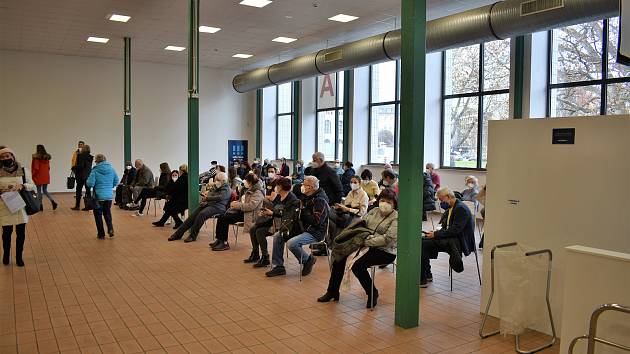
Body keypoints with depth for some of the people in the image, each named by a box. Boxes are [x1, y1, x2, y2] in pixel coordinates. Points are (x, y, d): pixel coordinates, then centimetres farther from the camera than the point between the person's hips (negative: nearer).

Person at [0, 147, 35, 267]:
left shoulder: (23, 170, -1)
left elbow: (32, 186, 0)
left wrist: (23, 186, -19)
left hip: (21, 206, 0)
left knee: (21, 233, 6)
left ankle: (19, 256, 22)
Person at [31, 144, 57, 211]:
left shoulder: (36, 157, -11)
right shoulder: (47, 157, 6)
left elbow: (35, 167, -12)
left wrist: (33, 175, -1)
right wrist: (46, 173, 17)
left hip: (39, 176, -5)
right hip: (46, 177, 5)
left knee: (39, 191, 6)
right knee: (45, 190, 14)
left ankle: (41, 206, 9)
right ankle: (53, 201, -6)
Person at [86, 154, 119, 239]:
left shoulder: (95, 170, -12)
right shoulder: (111, 169, 1)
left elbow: (90, 184, -14)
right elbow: (116, 182, 7)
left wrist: (88, 180, 7)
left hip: (98, 196, -4)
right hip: (109, 196, 4)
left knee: (98, 215, 11)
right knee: (107, 213, 20)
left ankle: (101, 234, 14)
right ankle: (110, 229, 2)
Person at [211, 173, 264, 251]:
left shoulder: (258, 192, -15)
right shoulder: (250, 190, 17)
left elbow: (251, 205, -25)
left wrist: (237, 205, -18)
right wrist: (236, 202, 5)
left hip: (250, 214, -10)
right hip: (242, 210, 10)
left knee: (225, 219, -20)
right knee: (221, 217, -6)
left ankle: (224, 243, -11)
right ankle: (219, 240, -2)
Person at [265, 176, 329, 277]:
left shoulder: (320, 200, -17)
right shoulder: (306, 197, 12)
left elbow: (316, 221, -27)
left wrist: (303, 211, -20)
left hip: (315, 232, -9)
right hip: (303, 228, 9)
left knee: (291, 243, -30)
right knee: (278, 236, -1)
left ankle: (308, 260, -2)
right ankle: (278, 266, 4)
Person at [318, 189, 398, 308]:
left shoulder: (396, 218, -9)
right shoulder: (374, 211, 14)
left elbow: (388, 239, -20)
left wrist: (366, 242, -21)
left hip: (384, 251, -7)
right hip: (365, 244, 7)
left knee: (357, 264, -29)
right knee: (339, 256, -8)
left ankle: (372, 293, -5)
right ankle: (332, 292, 5)